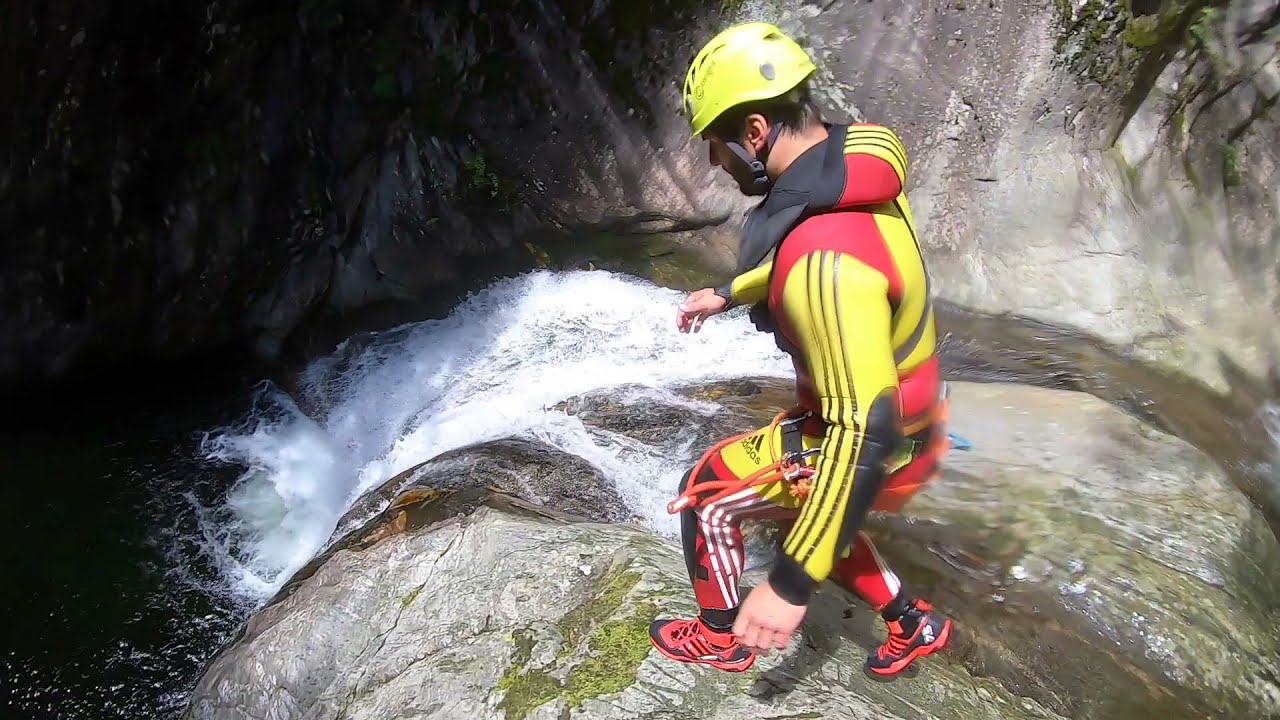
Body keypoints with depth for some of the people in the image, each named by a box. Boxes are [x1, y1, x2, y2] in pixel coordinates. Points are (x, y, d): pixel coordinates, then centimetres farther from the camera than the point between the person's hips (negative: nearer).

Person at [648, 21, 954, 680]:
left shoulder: (825, 259, -37)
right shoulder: (852, 165, -6)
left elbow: (864, 432, -38)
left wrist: (791, 585, -34)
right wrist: (727, 294, 26)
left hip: (877, 449, -9)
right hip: (902, 411, 9)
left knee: (704, 495, 5)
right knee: (811, 518, 29)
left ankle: (722, 637, 28)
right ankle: (912, 625, 42)